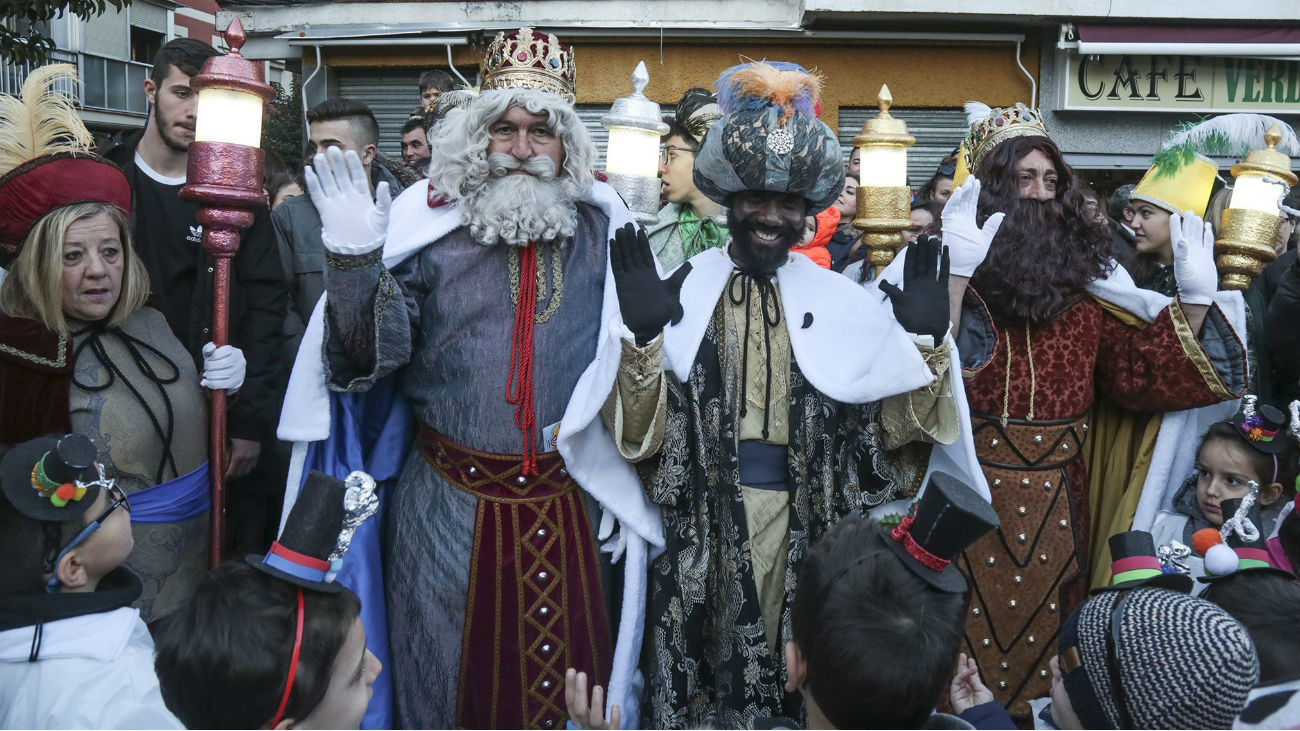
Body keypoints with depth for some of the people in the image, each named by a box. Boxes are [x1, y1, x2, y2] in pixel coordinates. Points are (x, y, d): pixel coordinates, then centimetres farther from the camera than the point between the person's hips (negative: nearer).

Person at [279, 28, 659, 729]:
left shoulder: (603, 228, 2)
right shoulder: (428, 224, -3)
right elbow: (365, 362, -9)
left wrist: (622, 487, 6)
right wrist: (354, 261, -24)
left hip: (571, 508, 1)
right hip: (450, 511, -1)